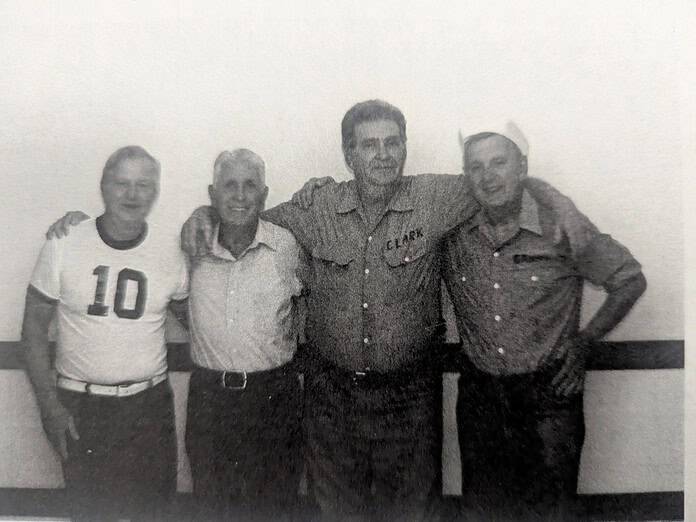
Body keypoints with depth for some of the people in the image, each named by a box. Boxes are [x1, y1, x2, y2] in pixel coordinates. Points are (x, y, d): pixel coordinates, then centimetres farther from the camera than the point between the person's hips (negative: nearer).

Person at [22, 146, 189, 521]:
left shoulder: (170, 255, -6)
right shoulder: (62, 248, -9)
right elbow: (34, 329, -2)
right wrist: (48, 405, -5)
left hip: (150, 404, 1)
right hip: (80, 406, -1)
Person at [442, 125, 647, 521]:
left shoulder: (560, 224, -12)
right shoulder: (455, 232, -5)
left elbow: (630, 281, 0)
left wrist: (584, 341, -3)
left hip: (549, 394, -2)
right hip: (478, 394, 3)